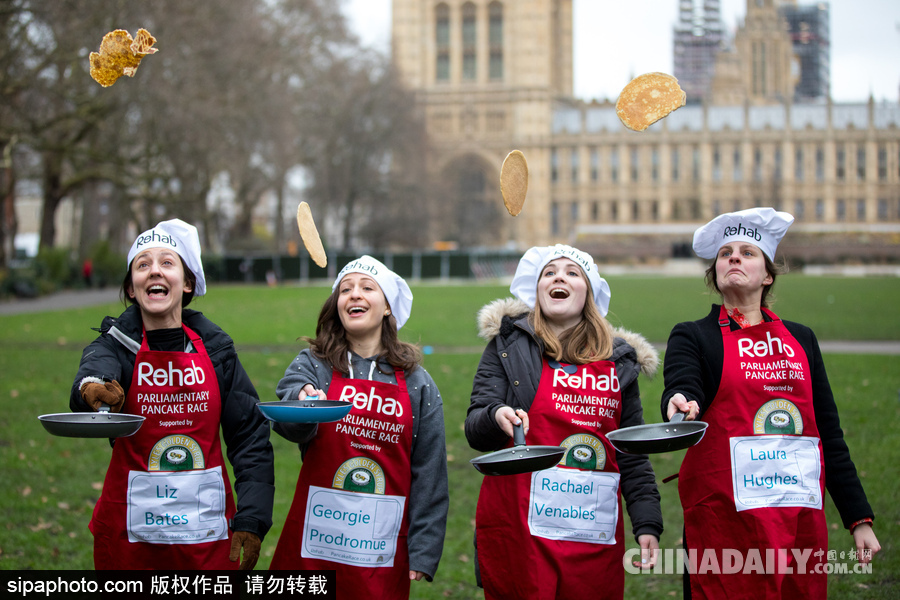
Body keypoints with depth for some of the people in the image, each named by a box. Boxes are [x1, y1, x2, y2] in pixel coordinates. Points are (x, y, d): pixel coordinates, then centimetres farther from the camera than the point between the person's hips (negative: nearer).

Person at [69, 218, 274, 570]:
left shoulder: (215, 349, 0)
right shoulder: (116, 343, -3)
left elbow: (250, 435, 1)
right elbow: (95, 369, -28)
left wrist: (251, 520, -8)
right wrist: (92, 388, -52)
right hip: (130, 533, -1)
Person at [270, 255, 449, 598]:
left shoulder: (416, 384, 5)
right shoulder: (312, 365, 3)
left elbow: (429, 472, 4)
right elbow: (287, 422, -17)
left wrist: (423, 553, 0)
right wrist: (303, 400, -40)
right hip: (314, 545, 0)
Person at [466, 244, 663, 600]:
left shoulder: (619, 360, 12)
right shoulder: (509, 344, 5)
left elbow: (632, 453, 14)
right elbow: (475, 430, -1)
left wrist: (647, 524, 6)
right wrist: (496, 417, -24)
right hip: (519, 530, -2)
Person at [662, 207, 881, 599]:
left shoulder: (800, 339, 15)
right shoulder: (693, 338, 5)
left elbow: (829, 433, 15)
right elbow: (682, 390, -16)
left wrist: (859, 518, 11)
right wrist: (681, 406, -41)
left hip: (802, 520, 4)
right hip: (726, 520, -3)